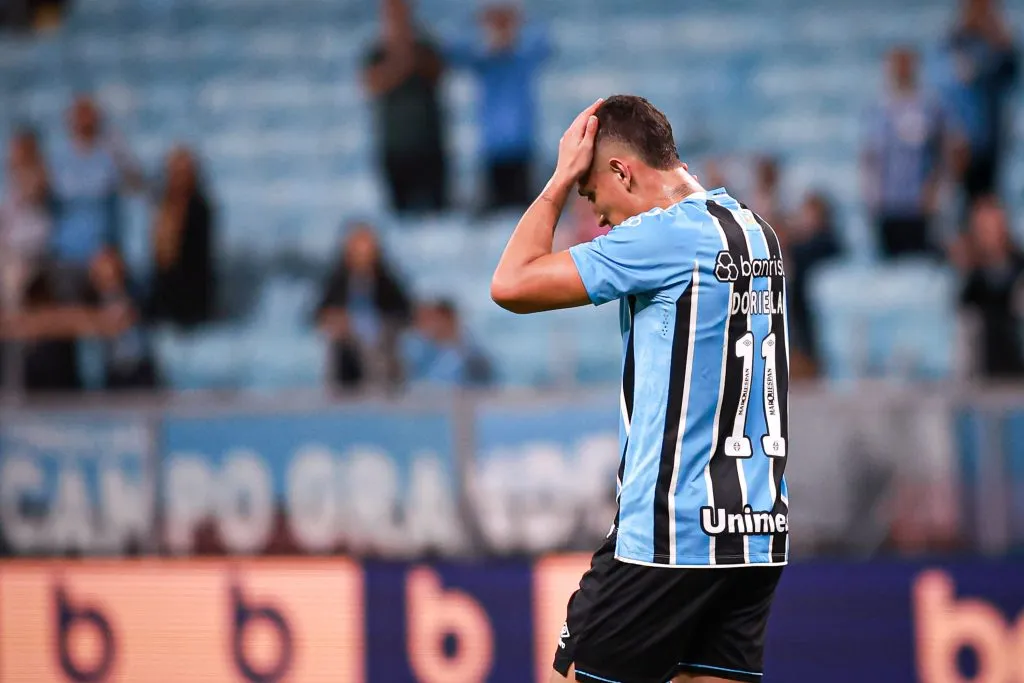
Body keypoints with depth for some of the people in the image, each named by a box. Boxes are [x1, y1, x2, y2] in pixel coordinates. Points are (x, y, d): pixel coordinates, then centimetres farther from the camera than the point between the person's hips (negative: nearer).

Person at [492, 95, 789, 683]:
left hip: (673, 529, -8)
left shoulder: (662, 236, -12)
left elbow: (512, 285, -9)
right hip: (761, 528, 8)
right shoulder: (758, 233, 12)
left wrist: (564, 177, -2)